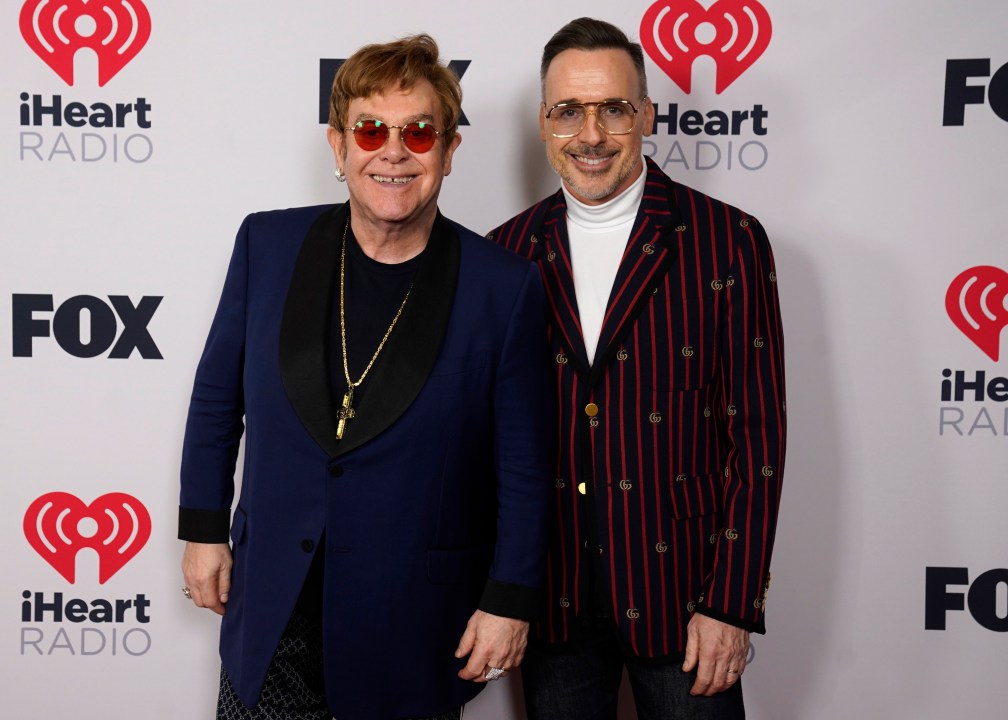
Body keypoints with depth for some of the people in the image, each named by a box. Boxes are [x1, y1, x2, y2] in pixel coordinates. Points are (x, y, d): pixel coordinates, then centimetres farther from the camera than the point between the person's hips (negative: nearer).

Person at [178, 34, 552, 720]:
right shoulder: (268, 243, -2)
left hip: (416, 626, -2)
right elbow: (217, 397, 9)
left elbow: (524, 469, -5)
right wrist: (203, 529, 9)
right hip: (270, 612, 3)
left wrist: (509, 602, -4)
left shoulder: (504, 286, -10)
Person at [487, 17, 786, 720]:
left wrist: (732, 604, -10)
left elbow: (757, 437, -7)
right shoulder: (509, 252, 3)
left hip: (680, 593, -2)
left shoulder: (729, 241, -6)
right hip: (552, 598, 3)